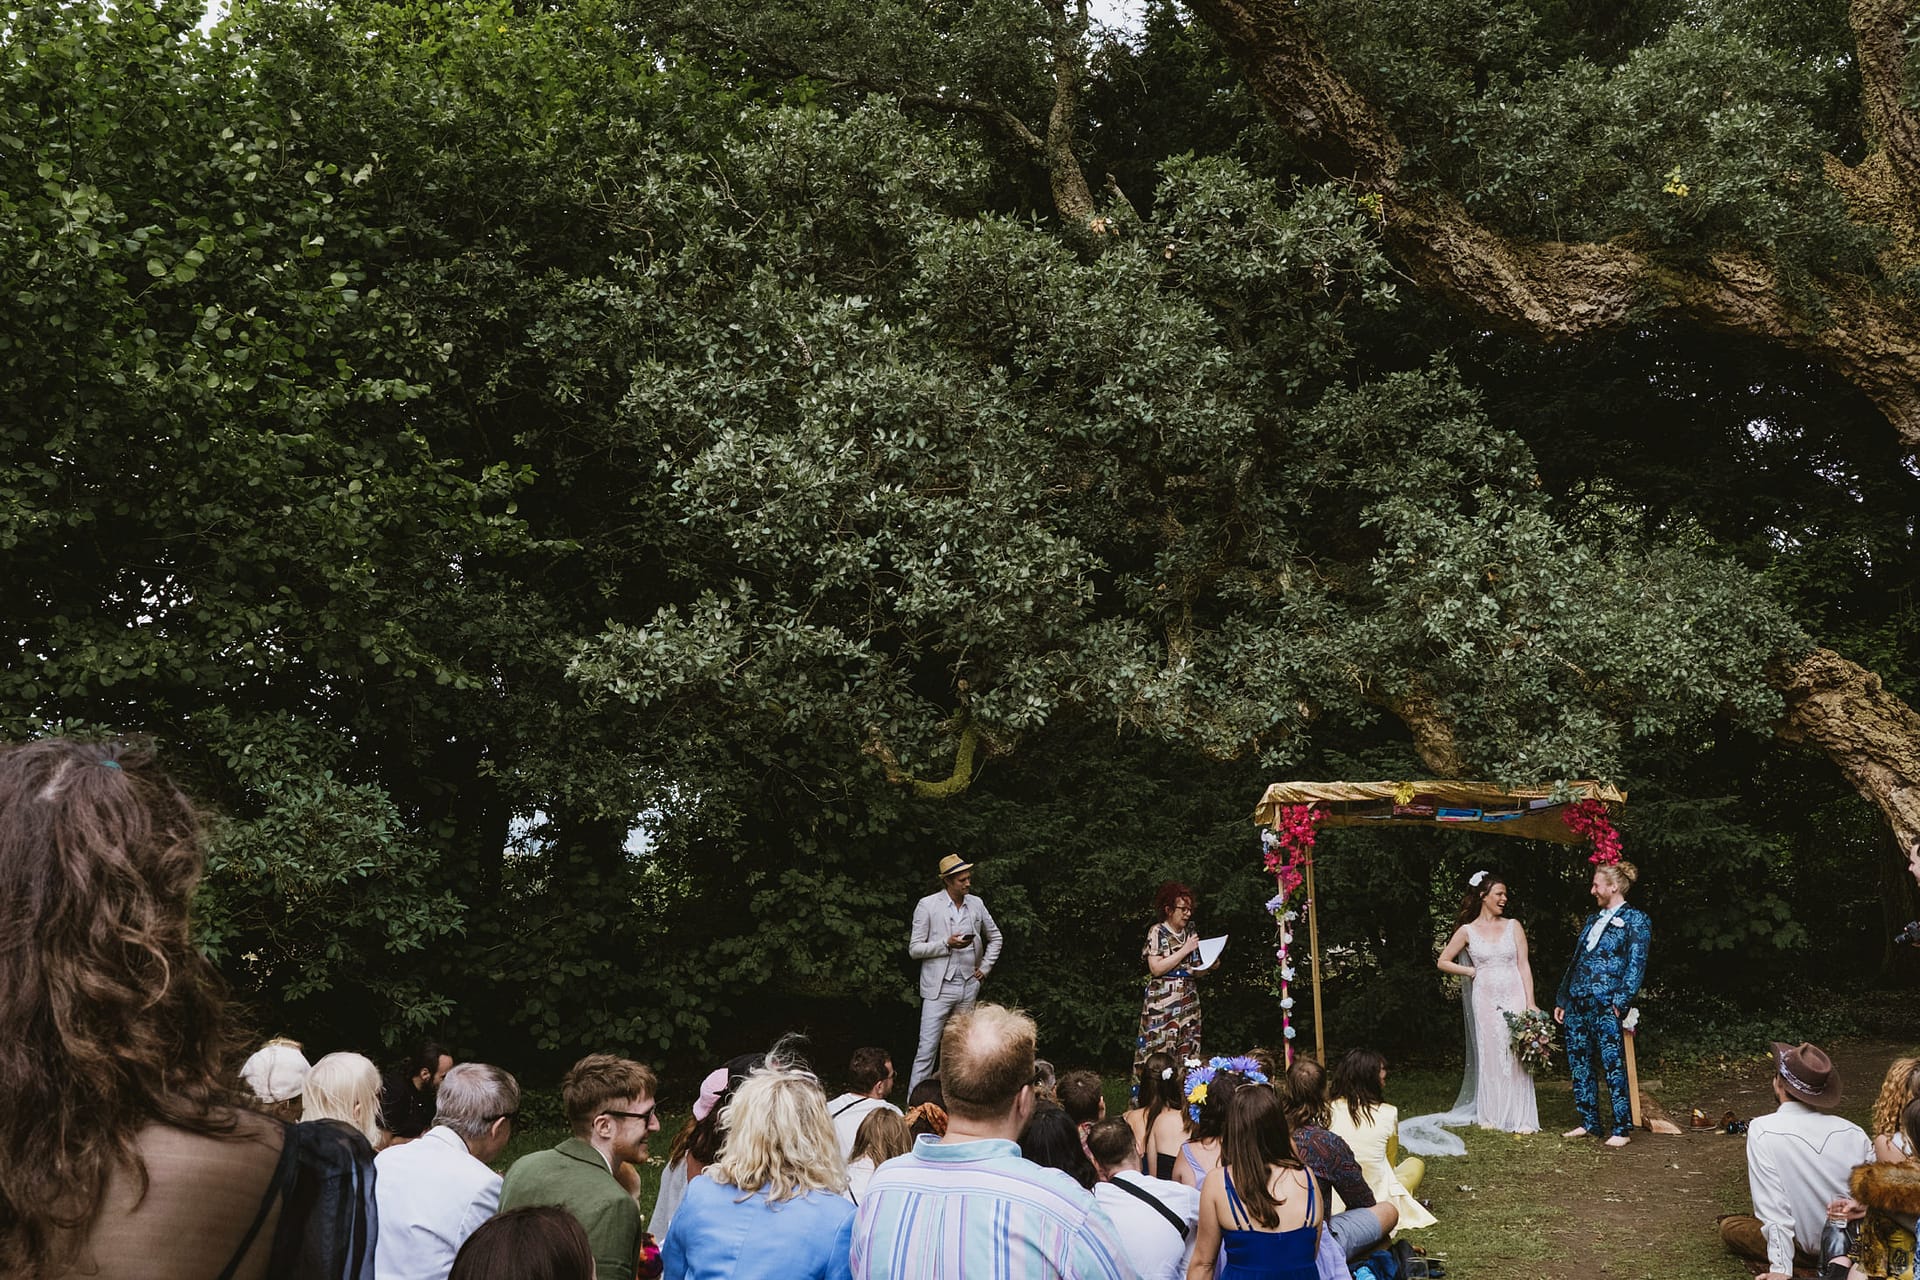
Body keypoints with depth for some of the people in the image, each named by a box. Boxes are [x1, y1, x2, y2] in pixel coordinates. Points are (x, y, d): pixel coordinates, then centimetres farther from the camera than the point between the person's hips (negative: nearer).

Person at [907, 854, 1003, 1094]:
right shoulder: (927, 905, -5)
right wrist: (947, 943, -17)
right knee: (927, 1048, -8)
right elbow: (914, 949, -5)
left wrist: (985, 967, 11)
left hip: (969, 986, 4)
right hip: (939, 987, -4)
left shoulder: (976, 904, 7)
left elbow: (995, 937, 22)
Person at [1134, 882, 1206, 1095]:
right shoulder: (1157, 932, -4)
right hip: (1163, 1002, -6)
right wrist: (1185, 950, -11)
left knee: (1187, 1054, 1)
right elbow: (1156, 968, -13)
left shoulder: (1190, 932, 13)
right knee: (1159, 1054, -9)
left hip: (1188, 1001, 6)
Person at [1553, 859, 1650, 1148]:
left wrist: (1621, 1002, -18)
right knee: (1578, 1064, 9)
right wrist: (1562, 999, 18)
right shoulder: (1592, 920, 19)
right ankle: (1589, 1122, 19)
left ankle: (1622, 1128, 2)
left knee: (1613, 1066, -5)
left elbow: (1636, 965, -9)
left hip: (1606, 1005, -7)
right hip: (1577, 1003, 7)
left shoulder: (1635, 920, -1)